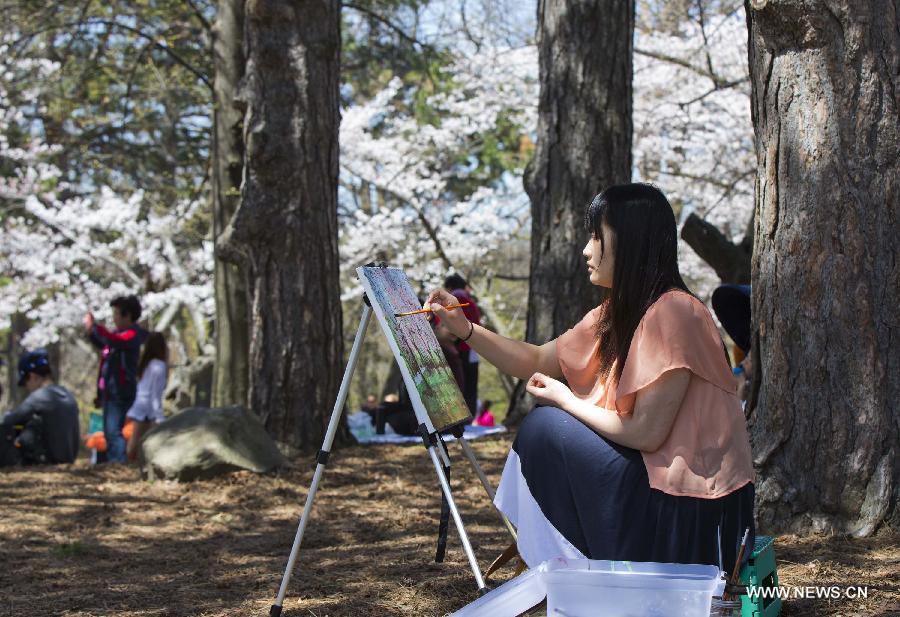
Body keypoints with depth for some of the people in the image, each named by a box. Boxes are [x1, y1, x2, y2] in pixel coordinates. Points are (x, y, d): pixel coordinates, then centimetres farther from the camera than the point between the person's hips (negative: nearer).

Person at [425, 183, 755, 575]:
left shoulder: (672, 312, -19)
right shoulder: (615, 315, 8)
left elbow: (646, 433, -21)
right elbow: (537, 361, 18)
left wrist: (565, 400, -7)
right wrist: (465, 329, 4)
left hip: (690, 513, -9)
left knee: (545, 428, -8)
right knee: (541, 429, 12)